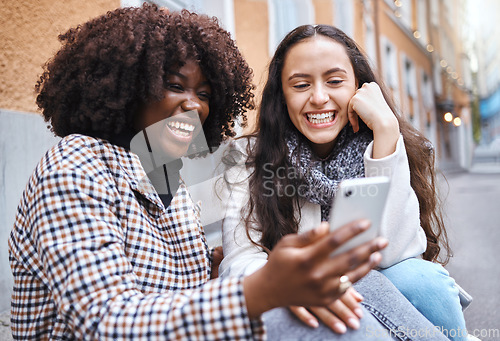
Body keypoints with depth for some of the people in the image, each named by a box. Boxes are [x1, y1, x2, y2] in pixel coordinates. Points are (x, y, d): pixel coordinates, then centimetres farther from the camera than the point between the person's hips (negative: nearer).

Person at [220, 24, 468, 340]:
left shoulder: (388, 149, -6)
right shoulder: (251, 157, -8)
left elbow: (392, 253, -20)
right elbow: (239, 261, -17)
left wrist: (386, 128, -23)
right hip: (300, 314, -1)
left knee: (420, 278, -29)